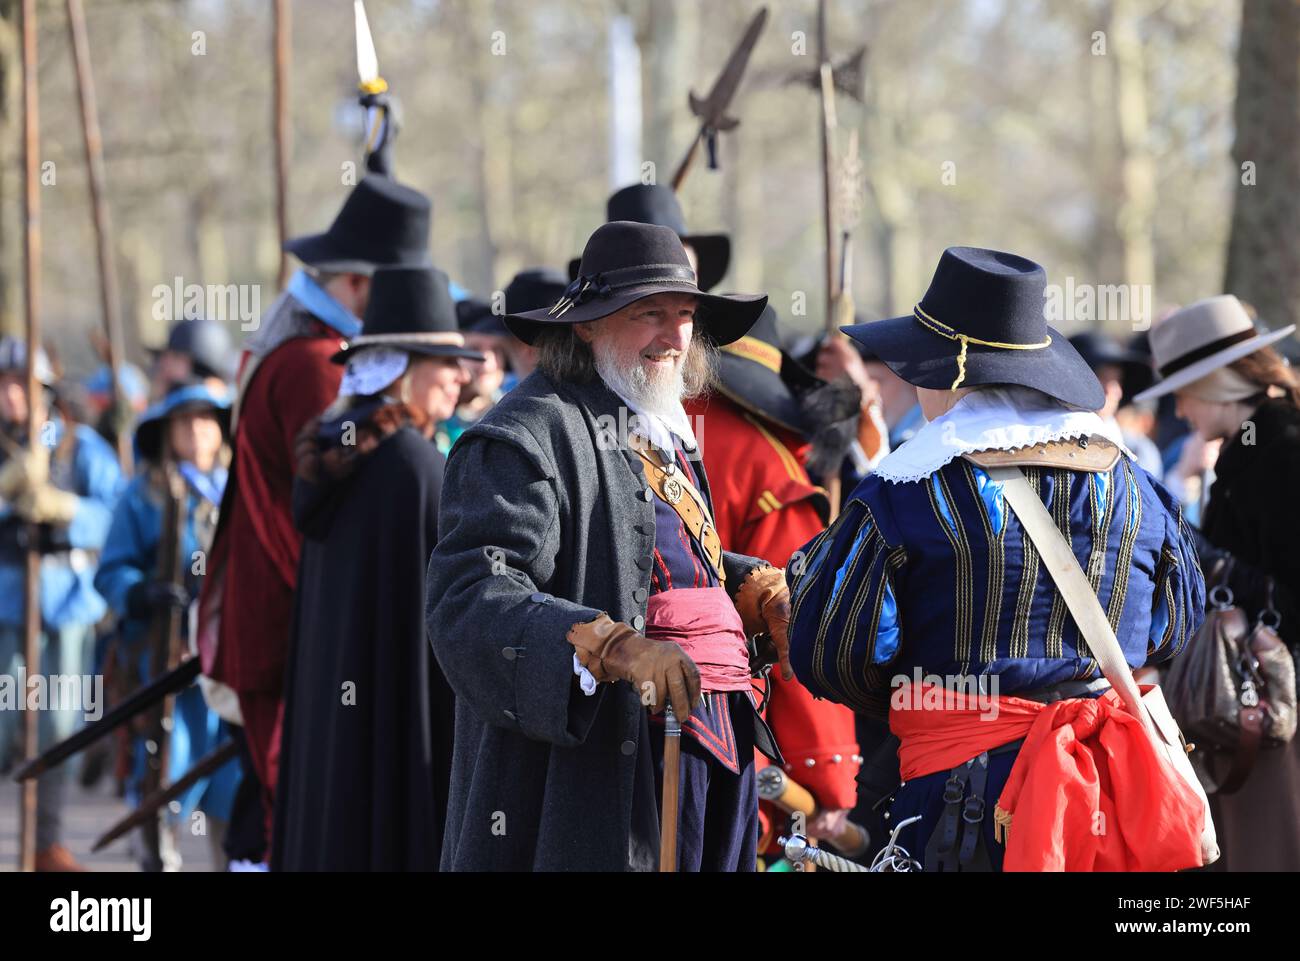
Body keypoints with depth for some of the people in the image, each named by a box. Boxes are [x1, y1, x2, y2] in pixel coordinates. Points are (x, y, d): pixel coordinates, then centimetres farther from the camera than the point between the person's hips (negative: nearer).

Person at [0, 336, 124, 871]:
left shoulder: (82, 446, 5)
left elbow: (116, 511, -5)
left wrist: (60, 507, -19)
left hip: (66, 600, 1)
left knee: (58, 727, 5)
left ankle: (48, 844, 16)